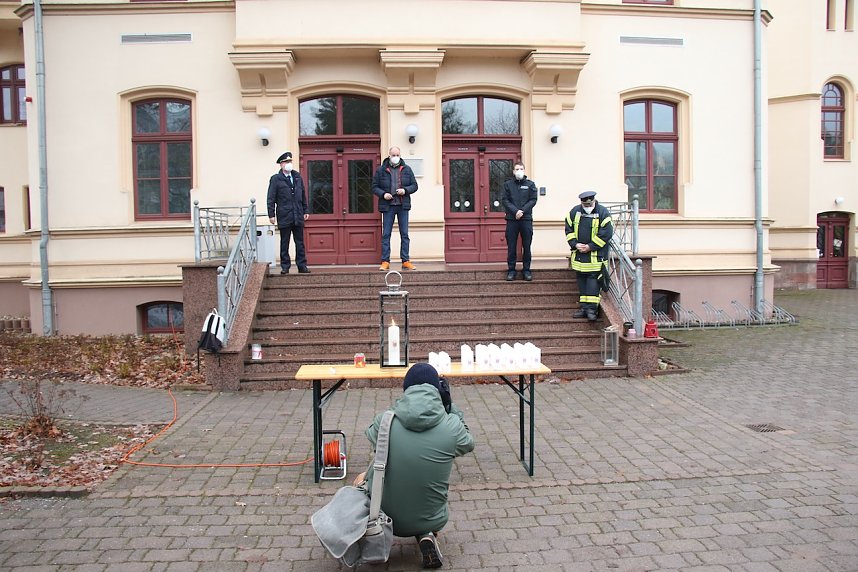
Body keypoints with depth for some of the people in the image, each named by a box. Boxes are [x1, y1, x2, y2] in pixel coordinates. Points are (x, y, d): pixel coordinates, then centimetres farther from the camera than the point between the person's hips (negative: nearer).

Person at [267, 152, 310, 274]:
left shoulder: (297, 176, 11)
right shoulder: (276, 179, -1)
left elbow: (303, 195, 15)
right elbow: (271, 198, -3)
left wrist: (305, 211, 12)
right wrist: (271, 214, -8)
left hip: (298, 215, 4)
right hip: (284, 216, -3)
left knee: (300, 242, 6)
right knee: (284, 243, 4)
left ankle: (302, 266, 11)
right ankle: (285, 266, 11)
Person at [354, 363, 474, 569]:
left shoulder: (384, 420, -14)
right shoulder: (452, 426, -17)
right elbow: (468, 443, 7)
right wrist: (450, 407, 9)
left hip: (381, 514, 1)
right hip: (429, 519, -1)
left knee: (362, 479, 31)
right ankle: (425, 535, 9)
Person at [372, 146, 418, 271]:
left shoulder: (407, 169, 8)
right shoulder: (381, 170, 3)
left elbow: (414, 185, 8)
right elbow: (375, 187, 4)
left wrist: (405, 190, -10)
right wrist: (383, 194, -14)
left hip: (403, 206, 1)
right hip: (388, 206, -1)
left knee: (404, 234, 4)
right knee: (386, 234, 0)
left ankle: (405, 261, 9)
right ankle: (385, 261, 4)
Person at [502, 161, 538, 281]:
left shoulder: (530, 184, 7)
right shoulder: (507, 184, 7)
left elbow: (533, 200, 0)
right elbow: (505, 201, -1)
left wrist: (523, 211, -13)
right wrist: (515, 211, -15)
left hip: (526, 219, 0)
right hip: (512, 219, 0)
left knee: (526, 246, 4)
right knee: (511, 246, 2)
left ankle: (526, 270, 12)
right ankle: (511, 270, 10)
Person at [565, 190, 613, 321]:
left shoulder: (603, 213, -9)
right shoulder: (574, 211, 5)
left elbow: (606, 233, -13)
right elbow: (569, 230, 8)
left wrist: (590, 247, -15)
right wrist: (575, 244, -7)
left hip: (595, 255, -5)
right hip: (579, 254, 5)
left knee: (593, 279, -8)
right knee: (581, 279, 8)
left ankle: (592, 308, -7)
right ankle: (584, 307, 15)